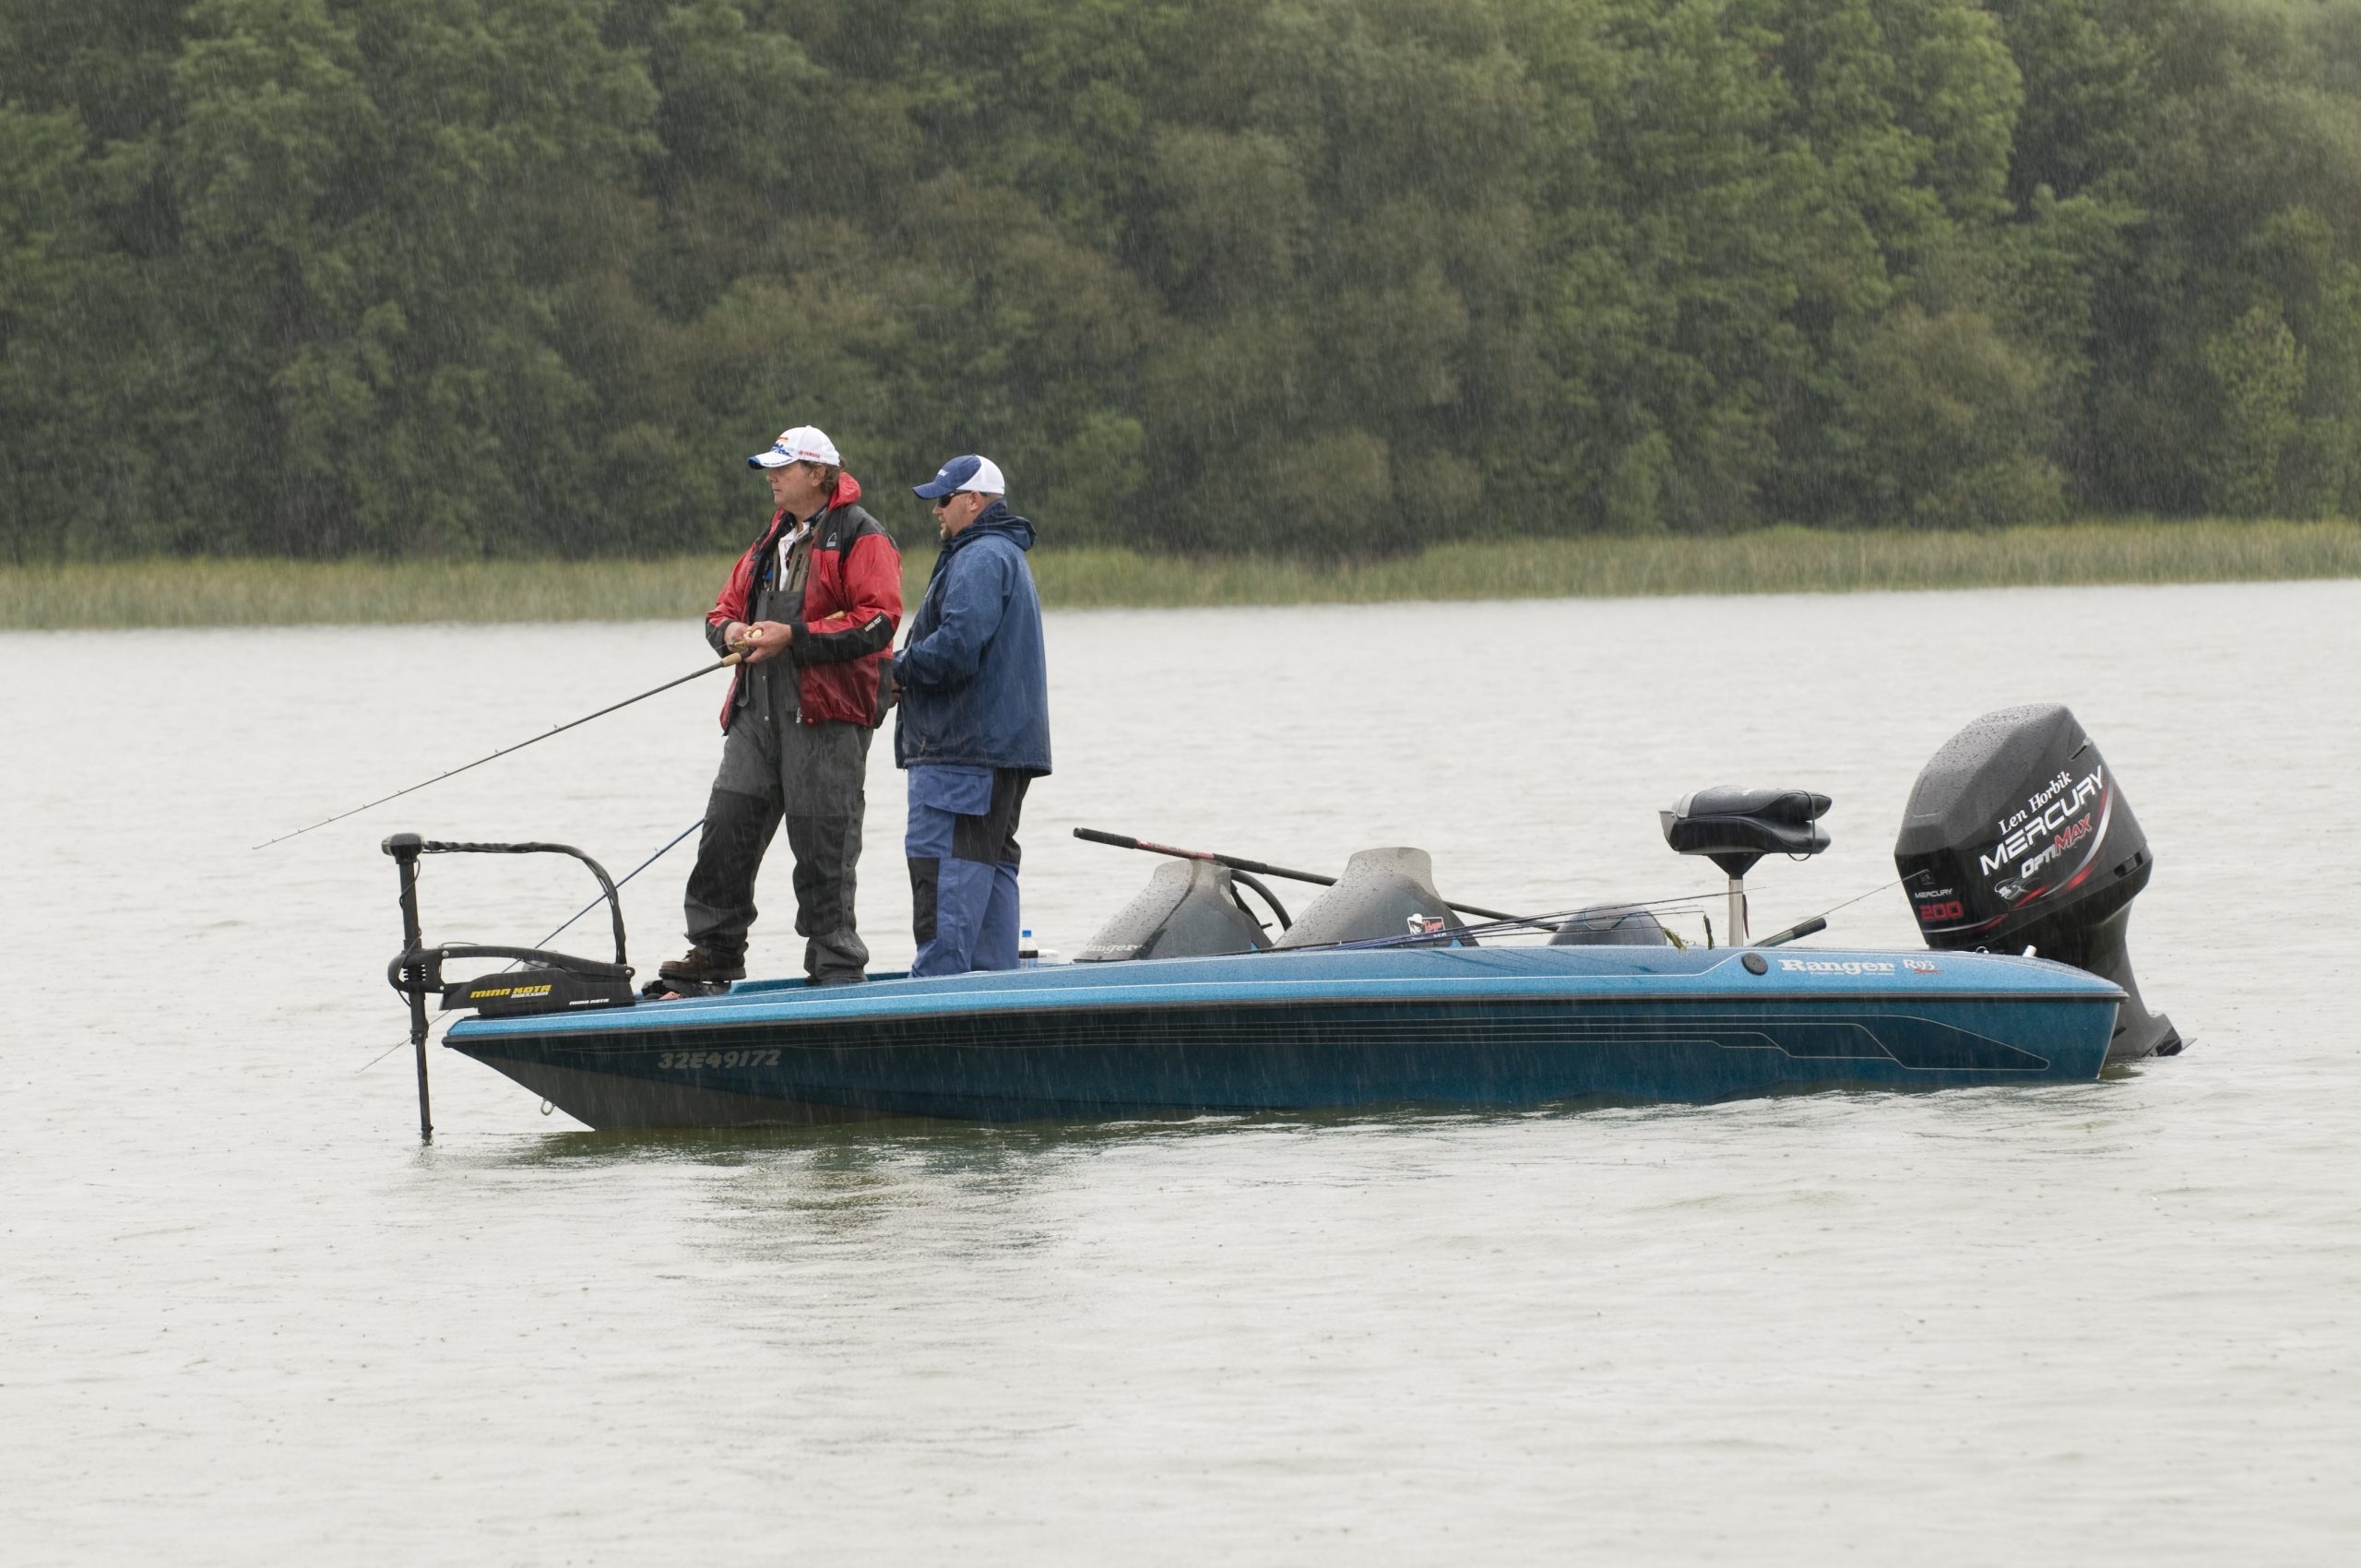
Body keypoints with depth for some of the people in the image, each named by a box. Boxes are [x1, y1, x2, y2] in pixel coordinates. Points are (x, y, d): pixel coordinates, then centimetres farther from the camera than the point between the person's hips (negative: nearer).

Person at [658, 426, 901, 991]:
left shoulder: (859, 537, -3)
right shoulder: (772, 542, 22)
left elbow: (878, 621, -15)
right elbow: (723, 609, 27)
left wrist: (793, 637, -18)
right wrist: (730, 631, 1)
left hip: (826, 711, -7)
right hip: (758, 709, 7)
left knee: (822, 841, -4)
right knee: (727, 827, 2)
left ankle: (836, 963, 4)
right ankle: (714, 952, 10)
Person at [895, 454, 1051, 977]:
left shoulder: (979, 558, -13)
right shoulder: (1006, 555, 23)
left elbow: (958, 646, -25)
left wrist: (902, 667, -9)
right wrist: (910, 665, 14)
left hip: (964, 749, -11)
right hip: (1005, 746, 11)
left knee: (941, 862, -12)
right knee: (990, 864, 12)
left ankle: (939, 978, -16)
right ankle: (996, 974, 13)